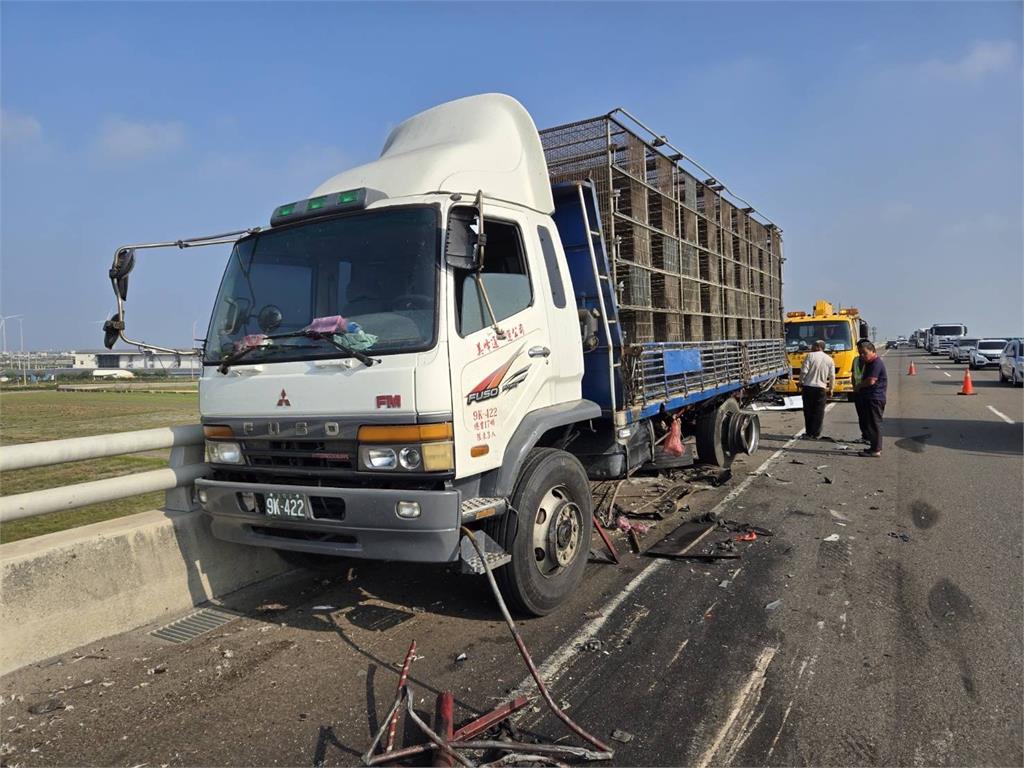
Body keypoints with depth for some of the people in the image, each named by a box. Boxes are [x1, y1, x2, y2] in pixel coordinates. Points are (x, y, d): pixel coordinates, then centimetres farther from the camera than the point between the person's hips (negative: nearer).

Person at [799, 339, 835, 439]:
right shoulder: (829, 359, 5)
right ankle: (816, 434, 8)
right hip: (821, 388, 2)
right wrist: (831, 389, 16)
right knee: (818, 412, 7)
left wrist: (801, 382, 4)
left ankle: (809, 433, 12)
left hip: (808, 387, -2)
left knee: (808, 411, 8)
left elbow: (804, 371, -10)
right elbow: (832, 376, 6)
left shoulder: (810, 355, -5)